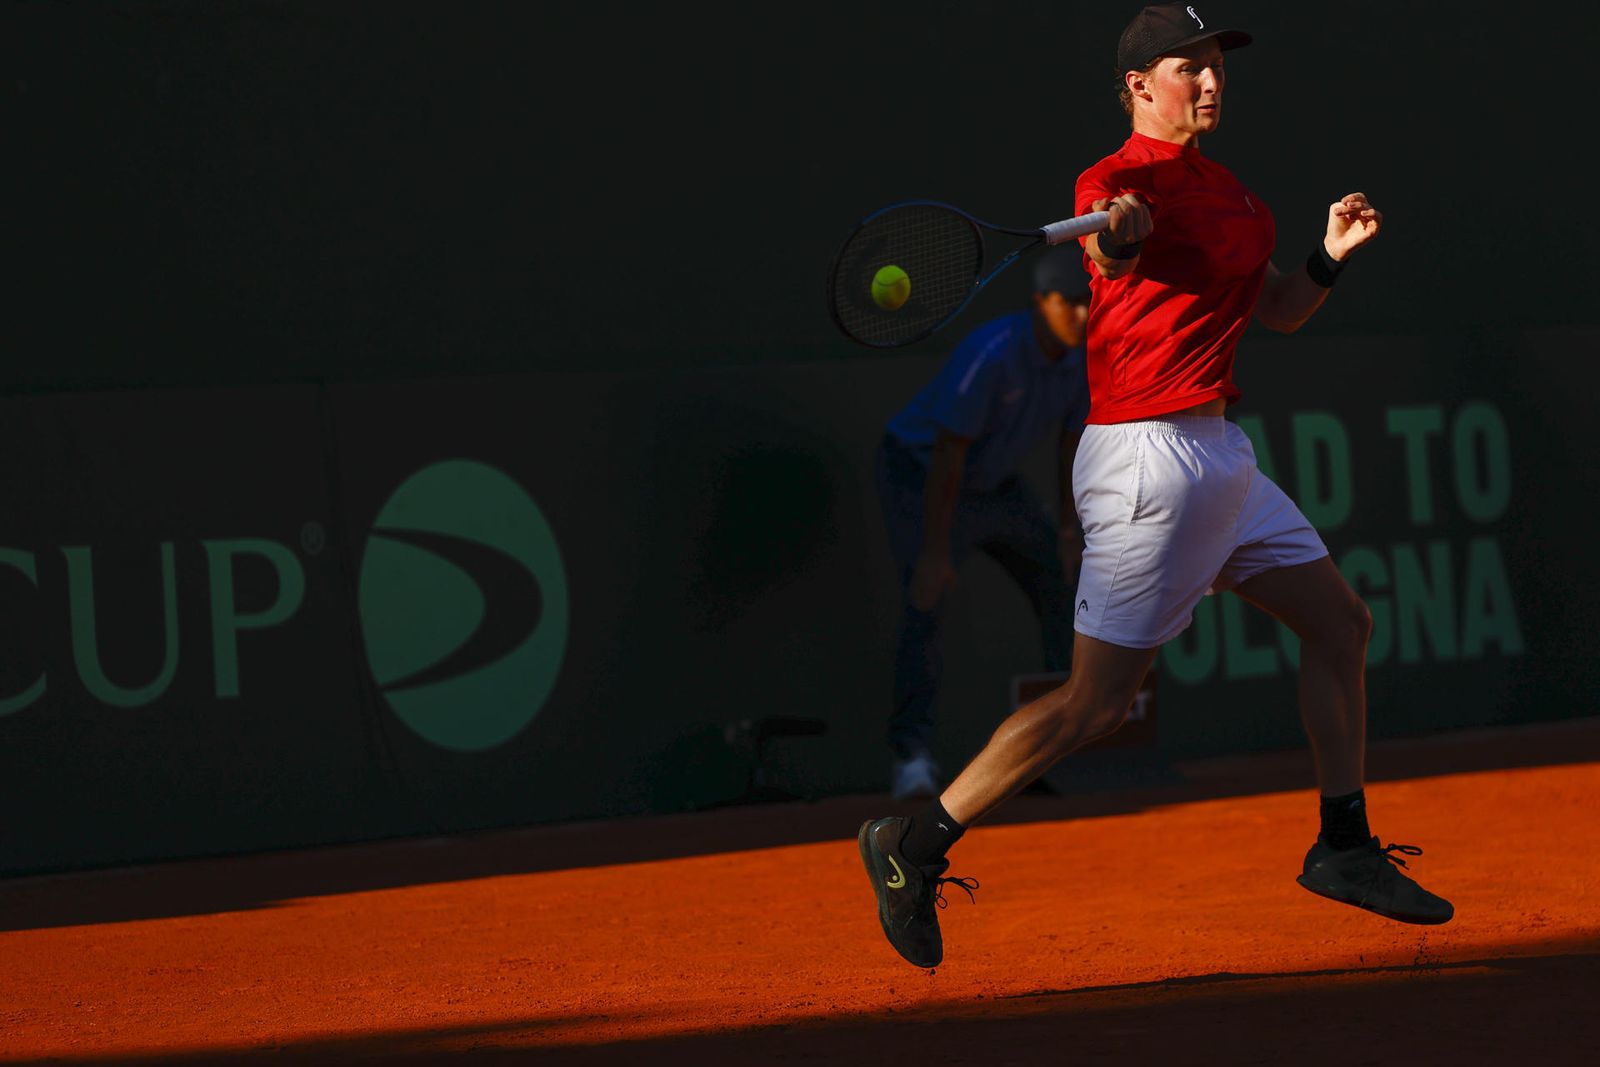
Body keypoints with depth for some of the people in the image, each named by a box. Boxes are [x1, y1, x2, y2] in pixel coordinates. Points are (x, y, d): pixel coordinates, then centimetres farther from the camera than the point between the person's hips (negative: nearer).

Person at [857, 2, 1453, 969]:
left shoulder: (1227, 189, 15)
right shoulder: (1121, 179, -12)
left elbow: (1276, 310, 25)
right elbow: (1115, 244, -36)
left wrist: (1332, 255, 7)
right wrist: (1118, 234, -59)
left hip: (1219, 453, 9)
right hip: (1148, 455, -9)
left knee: (1340, 621, 16)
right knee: (1097, 702, -10)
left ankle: (1345, 849, 28)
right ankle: (914, 847, -1)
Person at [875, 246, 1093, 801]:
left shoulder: (1086, 353, -12)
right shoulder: (991, 354, -35)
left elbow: (1073, 439, 2)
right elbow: (948, 453, -34)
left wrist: (1069, 529, 2)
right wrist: (936, 549, -36)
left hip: (995, 483, 8)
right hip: (919, 474, -8)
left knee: (1062, 588, 14)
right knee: (924, 604, -25)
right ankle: (911, 756, -29)